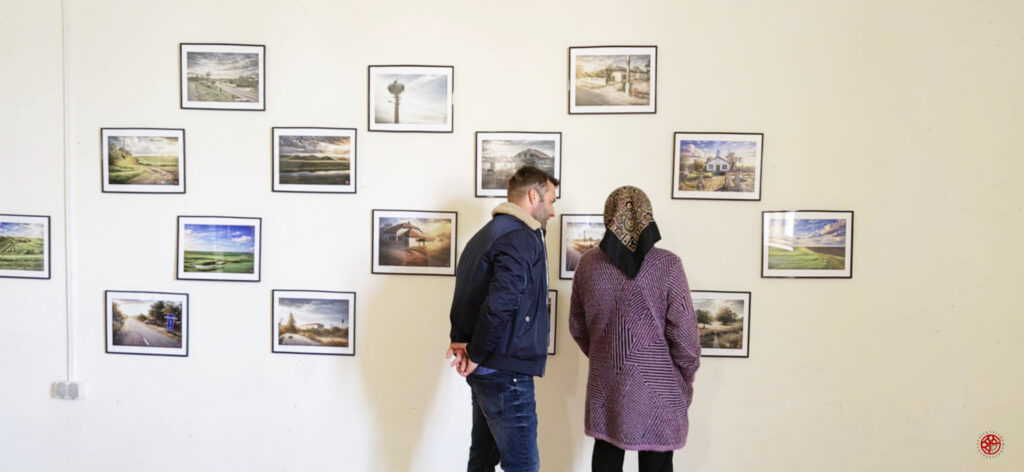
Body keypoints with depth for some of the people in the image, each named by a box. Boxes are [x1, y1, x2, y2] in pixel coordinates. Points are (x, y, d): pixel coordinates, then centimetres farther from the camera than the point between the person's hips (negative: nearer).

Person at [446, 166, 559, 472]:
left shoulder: (488, 233, 15)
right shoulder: (521, 237, -16)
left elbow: (468, 293, 17)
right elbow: (501, 302, -28)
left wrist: (461, 340, 4)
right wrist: (477, 355, -17)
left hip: (487, 368, 10)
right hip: (505, 369, -10)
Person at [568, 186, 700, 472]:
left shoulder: (589, 263, -4)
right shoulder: (667, 265, -14)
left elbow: (577, 326, 6)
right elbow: (683, 331, -12)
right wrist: (687, 376, 5)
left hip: (605, 384, 3)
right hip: (657, 387, -3)